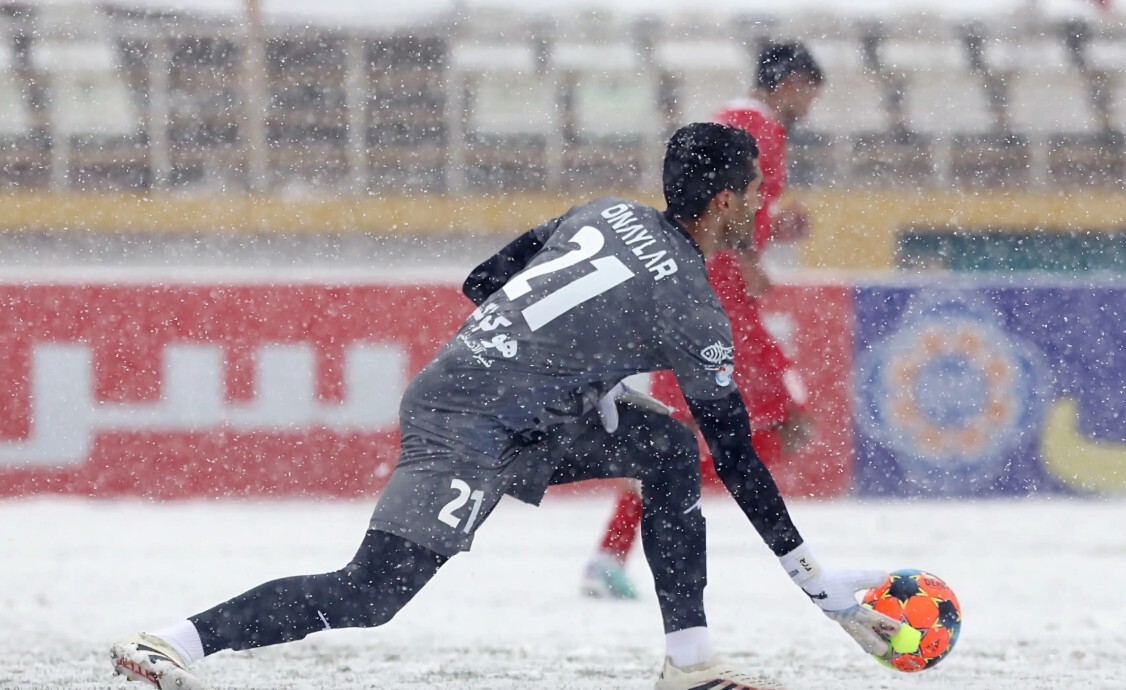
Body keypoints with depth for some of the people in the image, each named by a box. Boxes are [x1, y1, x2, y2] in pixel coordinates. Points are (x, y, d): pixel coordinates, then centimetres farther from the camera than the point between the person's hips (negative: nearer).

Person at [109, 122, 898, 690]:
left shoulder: (607, 215, 11)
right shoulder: (692, 309, -11)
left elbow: (484, 281, 17)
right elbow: (737, 458, -6)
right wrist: (817, 580, 0)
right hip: (469, 433, -10)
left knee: (670, 449, 13)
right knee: (367, 595, -15)